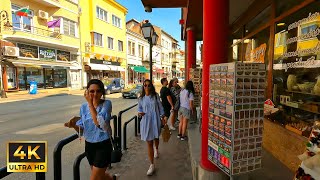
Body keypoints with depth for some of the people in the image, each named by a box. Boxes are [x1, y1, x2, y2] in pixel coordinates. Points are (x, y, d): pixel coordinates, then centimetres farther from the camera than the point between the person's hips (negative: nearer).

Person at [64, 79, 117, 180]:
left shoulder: (106, 104, -15)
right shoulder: (83, 107, -2)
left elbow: (99, 123, -30)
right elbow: (81, 130, 5)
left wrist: (90, 103, -26)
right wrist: (74, 126, -17)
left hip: (103, 146, -5)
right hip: (89, 145, 5)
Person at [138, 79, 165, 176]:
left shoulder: (156, 96, -4)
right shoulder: (141, 98, -2)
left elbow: (160, 107, 2)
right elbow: (139, 108, 9)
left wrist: (163, 117, 2)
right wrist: (139, 112, -12)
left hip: (155, 121, 1)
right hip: (146, 122, 0)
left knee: (156, 138, 24)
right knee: (149, 143, 1)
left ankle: (156, 150, 59)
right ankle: (152, 165, 12)